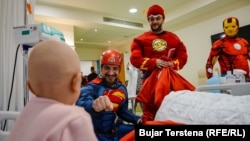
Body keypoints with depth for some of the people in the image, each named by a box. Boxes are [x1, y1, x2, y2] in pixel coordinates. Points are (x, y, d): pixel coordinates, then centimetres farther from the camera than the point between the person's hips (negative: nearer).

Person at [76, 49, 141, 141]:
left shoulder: (122, 88, 1)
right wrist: (93, 105, -65)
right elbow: (81, 104, -43)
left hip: (114, 130, 6)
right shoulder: (91, 88, -20)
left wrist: (137, 120, 1)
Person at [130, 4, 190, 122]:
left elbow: (183, 57, 9)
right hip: (150, 78, -2)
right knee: (149, 111, 0)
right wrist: (154, 62, -18)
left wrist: (173, 64, -12)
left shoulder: (173, 38, 13)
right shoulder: (140, 39, 6)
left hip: (170, 78, 3)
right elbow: (135, 59, -5)